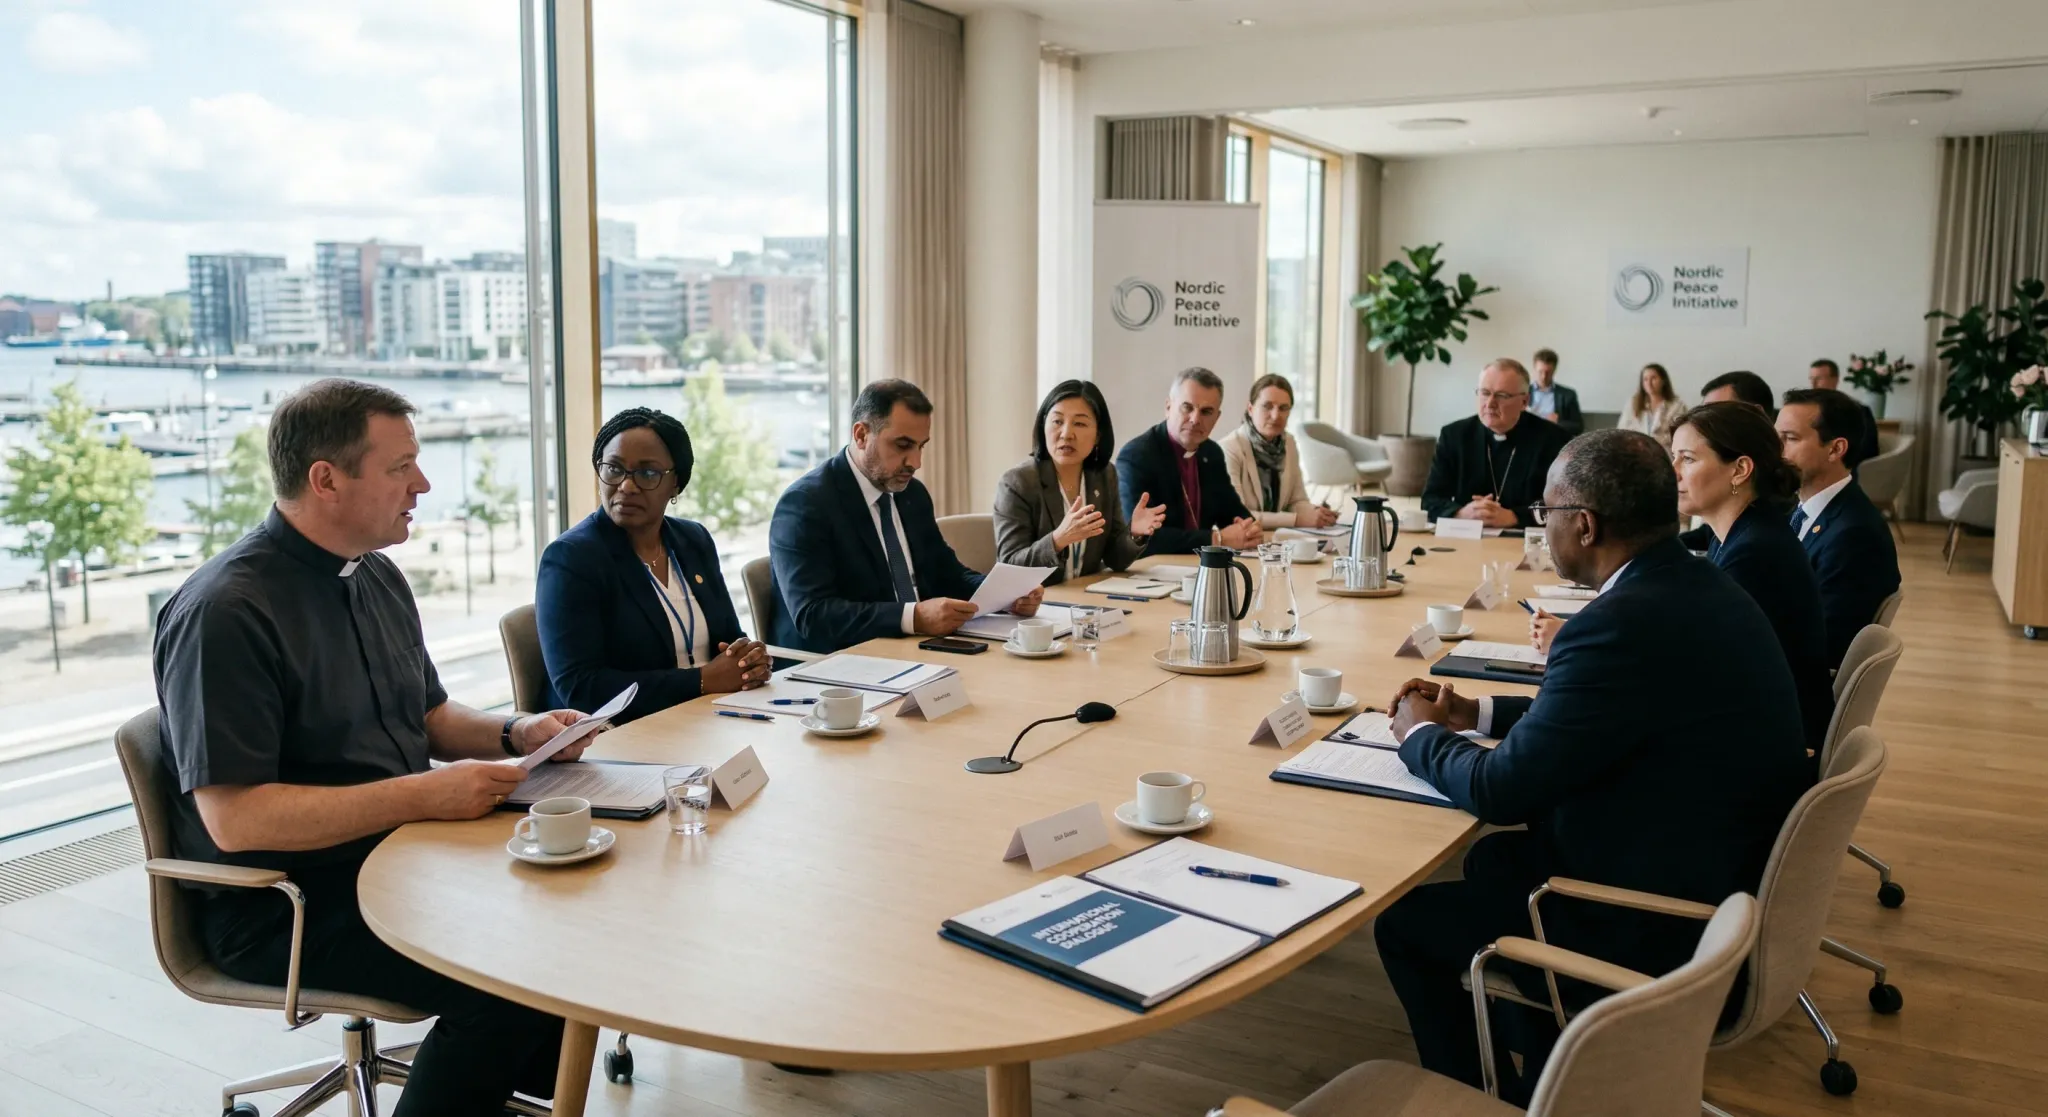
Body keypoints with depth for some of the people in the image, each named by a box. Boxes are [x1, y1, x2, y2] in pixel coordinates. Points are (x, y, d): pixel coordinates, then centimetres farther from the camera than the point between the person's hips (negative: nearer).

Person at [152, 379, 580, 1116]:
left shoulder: (377, 575, 8)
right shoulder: (226, 612, -19)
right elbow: (235, 820, -24)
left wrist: (516, 733, -1)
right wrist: (424, 795, -25)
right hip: (284, 907, -8)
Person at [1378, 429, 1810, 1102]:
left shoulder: (1627, 622, -28)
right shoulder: (1698, 586, 1)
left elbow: (1500, 791, -20)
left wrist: (1420, 734, -2)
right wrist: (1473, 713, 15)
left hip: (1666, 943, -9)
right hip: (1727, 886, 9)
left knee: (1402, 921, 3)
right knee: (1494, 858, 24)